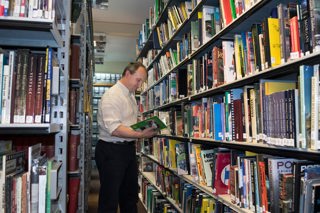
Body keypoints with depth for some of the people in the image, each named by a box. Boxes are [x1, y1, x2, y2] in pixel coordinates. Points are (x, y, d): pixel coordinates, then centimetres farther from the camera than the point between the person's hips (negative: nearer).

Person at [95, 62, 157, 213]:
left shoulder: (131, 96, 13)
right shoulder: (112, 96, -15)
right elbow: (114, 129, -25)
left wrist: (146, 128, 4)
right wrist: (140, 134, -28)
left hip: (128, 149, 9)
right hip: (111, 150, -9)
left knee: (130, 196, 20)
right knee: (110, 200, 3)